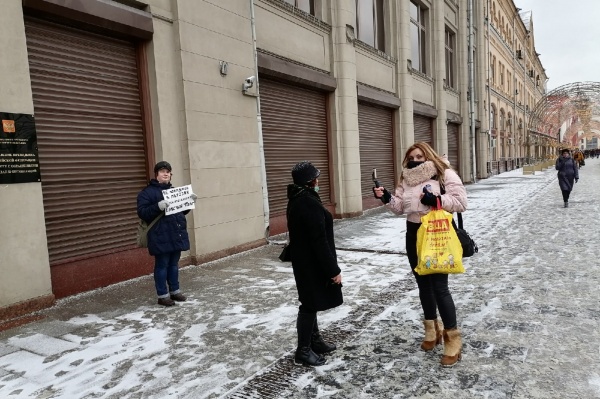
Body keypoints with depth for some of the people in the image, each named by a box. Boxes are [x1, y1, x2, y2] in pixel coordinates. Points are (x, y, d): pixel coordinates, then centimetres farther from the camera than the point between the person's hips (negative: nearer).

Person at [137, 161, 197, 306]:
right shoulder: (147, 192, -5)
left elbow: (182, 210, 23)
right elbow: (142, 213, -14)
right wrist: (158, 207, -29)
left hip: (176, 235, 6)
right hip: (161, 237, -6)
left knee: (174, 264, 15)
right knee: (162, 266, 2)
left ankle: (175, 291, 27)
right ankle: (162, 295, 12)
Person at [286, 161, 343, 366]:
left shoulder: (296, 201, 7)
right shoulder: (310, 204, -24)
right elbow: (319, 241, -25)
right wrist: (333, 269, -19)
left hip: (303, 260, 10)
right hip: (312, 263, -10)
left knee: (311, 302, 20)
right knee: (310, 304, 1)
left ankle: (315, 341, 35)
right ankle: (303, 350, 14)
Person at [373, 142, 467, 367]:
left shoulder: (444, 174, -8)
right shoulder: (406, 179, 9)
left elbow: (460, 202, -13)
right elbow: (400, 206, 7)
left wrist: (437, 199, -24)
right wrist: (387, 198, -10)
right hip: (414, 234, 7)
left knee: (439, 286, -6)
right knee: (423, 284, 15)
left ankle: (452, 339, 8)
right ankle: (432, 330, 33)